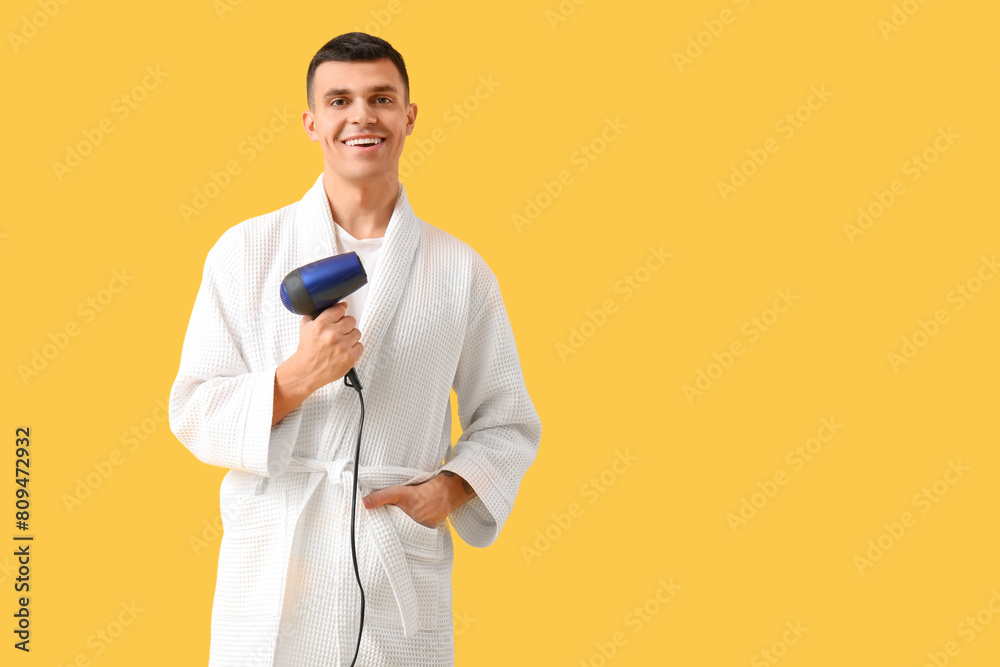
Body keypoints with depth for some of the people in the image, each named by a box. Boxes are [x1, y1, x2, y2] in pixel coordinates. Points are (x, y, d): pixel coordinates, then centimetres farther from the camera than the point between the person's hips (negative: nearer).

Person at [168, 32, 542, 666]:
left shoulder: (461, 270, 4)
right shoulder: (245, 252, 3)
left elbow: (507, 425, 10)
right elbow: (193, 415, 0)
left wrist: (451, 488, -8)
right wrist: (296, 379, -16)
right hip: (269, 585, 0)